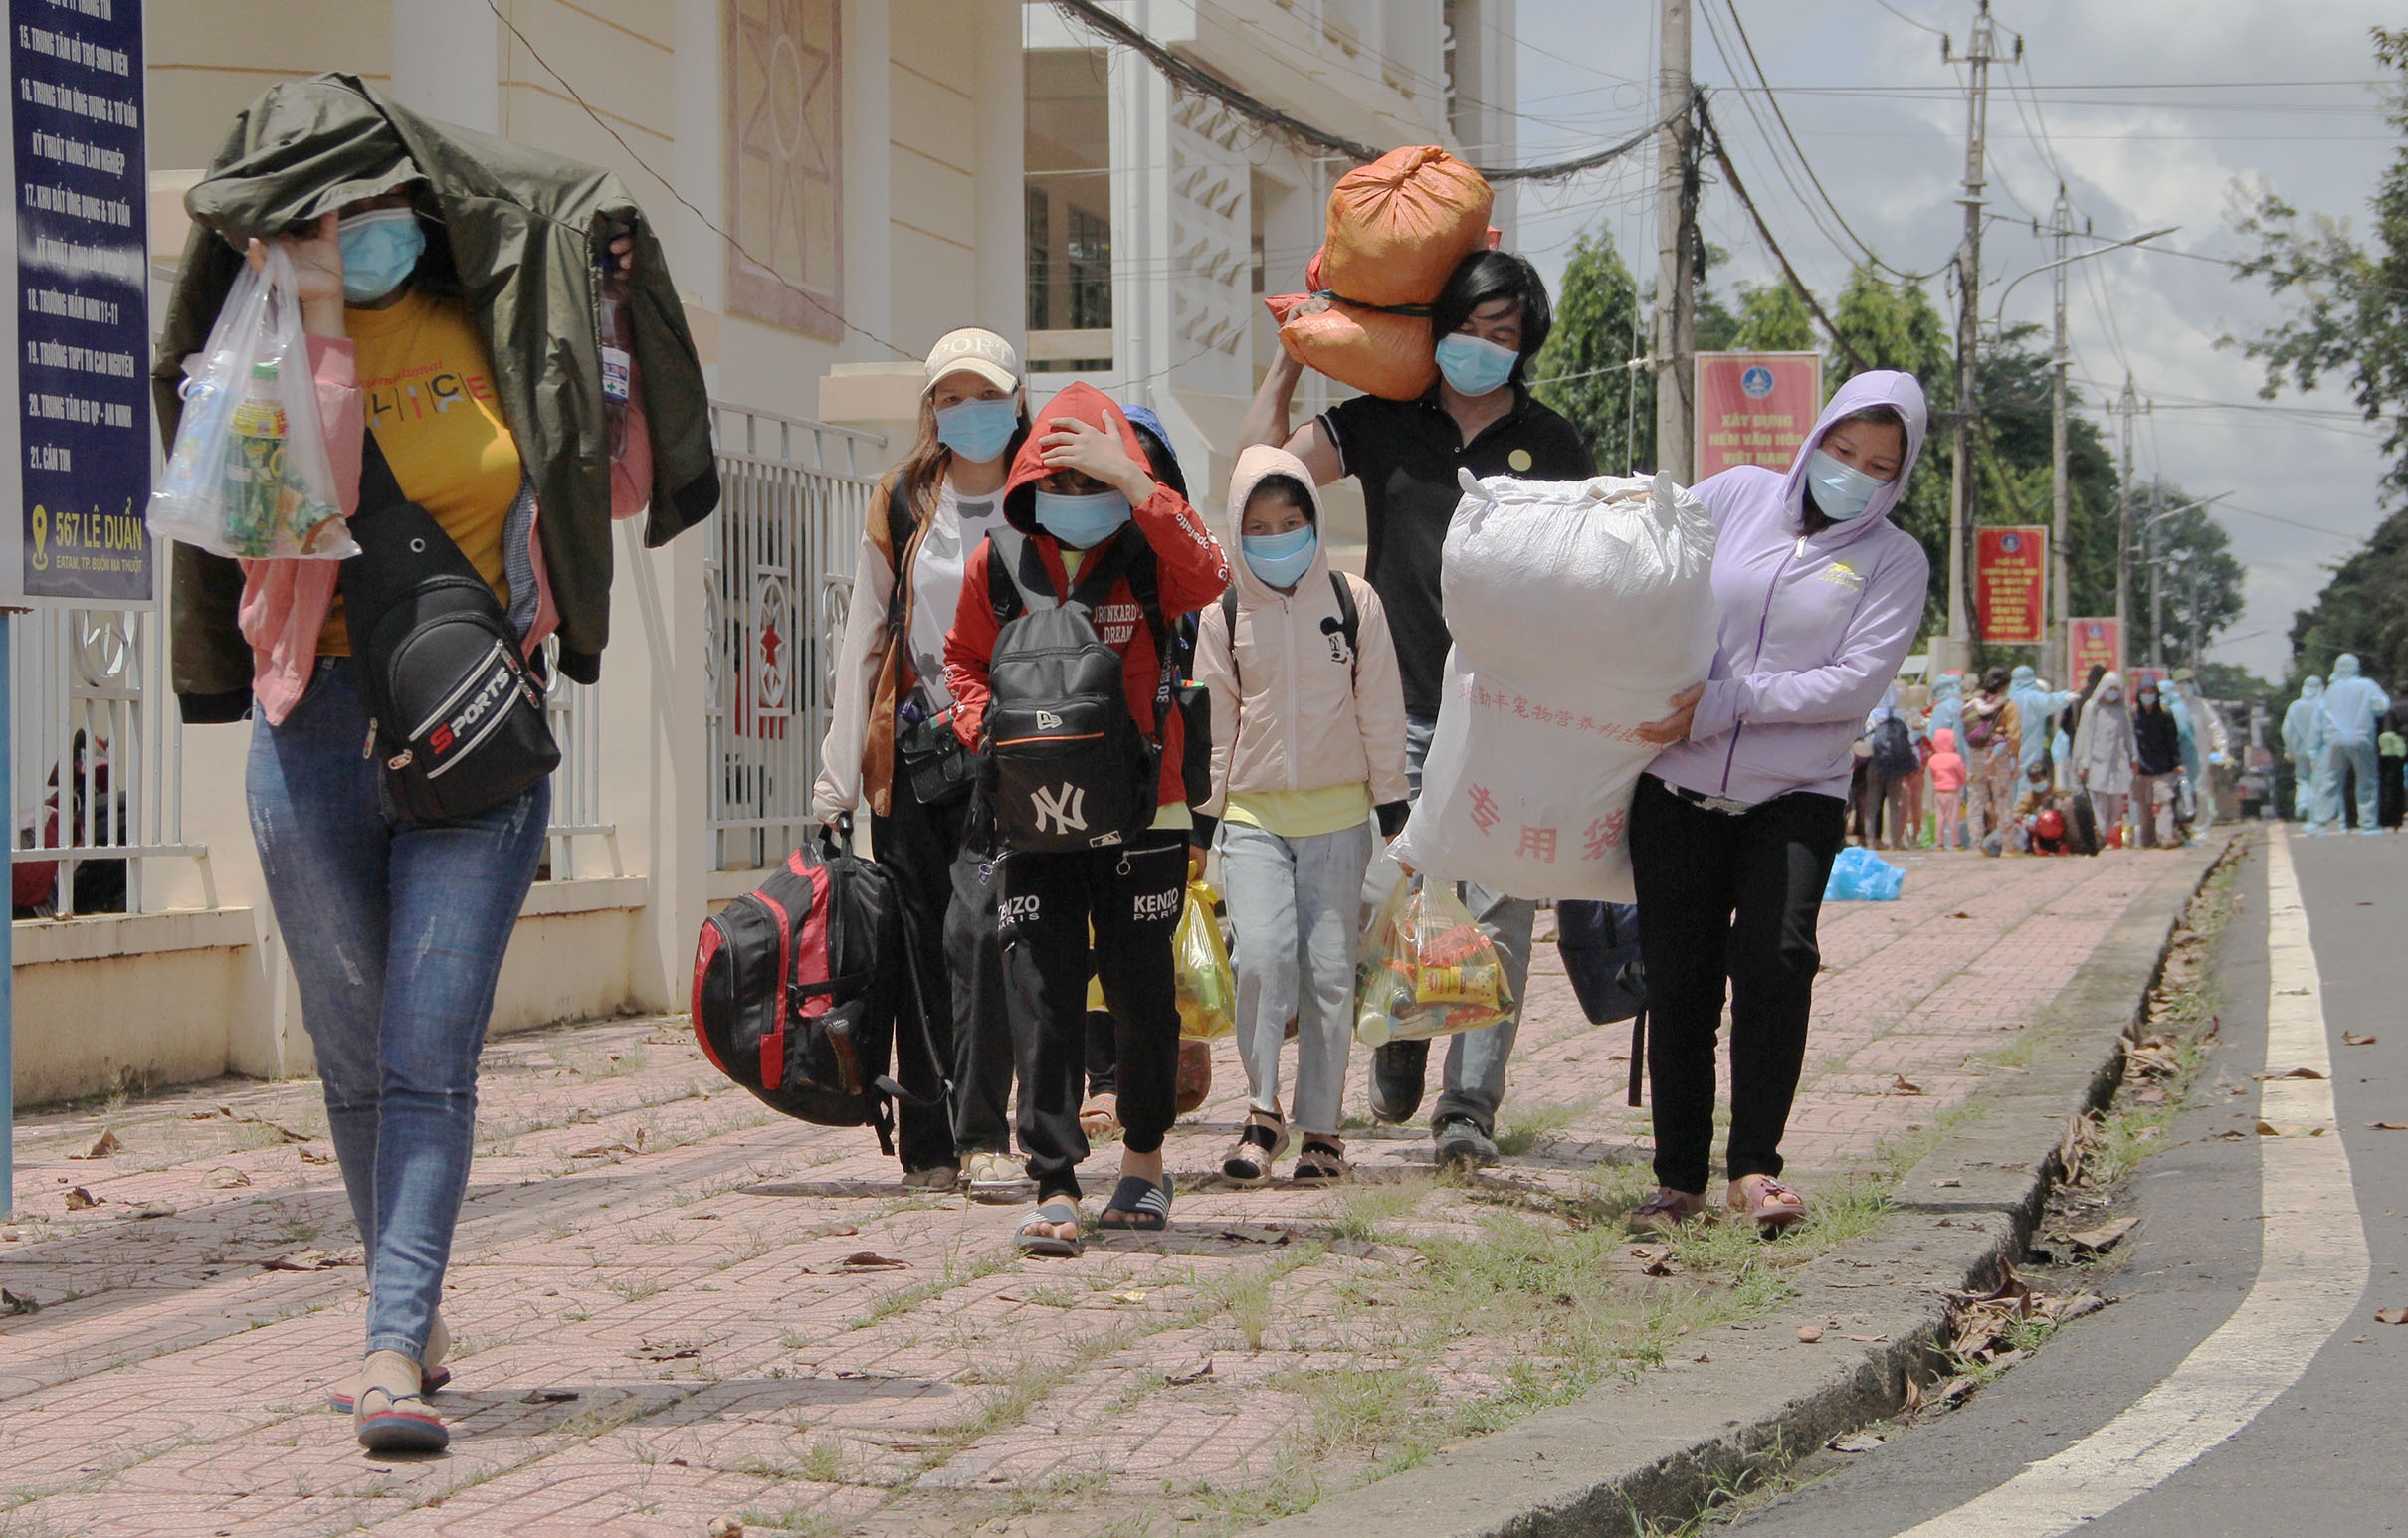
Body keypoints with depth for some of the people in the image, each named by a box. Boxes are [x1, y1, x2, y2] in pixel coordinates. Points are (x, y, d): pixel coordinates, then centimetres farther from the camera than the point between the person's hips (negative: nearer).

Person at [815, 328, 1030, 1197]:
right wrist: (835, 779, 5)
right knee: (919, 946, 1)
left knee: (976, 926, -19)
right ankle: (927, 1148, 7)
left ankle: (983, 1137, -15)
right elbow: (864, 639, 10)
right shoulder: (900, 506, 9)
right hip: (910, 755, 2)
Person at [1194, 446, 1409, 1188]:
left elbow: (1380, 709, 7)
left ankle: (1321, 1126, 10)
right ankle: (1262, 1109, -4)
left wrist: (1393, 806, 6)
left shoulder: (1353, 600, 2)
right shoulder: (1224, 614, 4)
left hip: (1338, 813, 0)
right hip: (1253, 813, 0)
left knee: (1330, 970, 0)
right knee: (1262, 953, -17)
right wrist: (1201, 817, 9)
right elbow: (1213, 722, 10)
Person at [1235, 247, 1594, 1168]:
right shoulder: (1383, 426, 10)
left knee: (1496, 913, -8)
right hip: (1403, 714, 1)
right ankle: (1400, 1036, 29)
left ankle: (1470, 1103, -6)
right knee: (1385, 900, 0)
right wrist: (1295, 354, 4)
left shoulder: (1551, 448, 7)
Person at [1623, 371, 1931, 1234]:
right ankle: (1679, 1179, 13)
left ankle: (1752, 1167, -12)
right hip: (1678, 786, 1)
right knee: (1678, 978, 1)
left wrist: (1725, 704, -14)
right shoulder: (1738, 496, 9)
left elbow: (1855, 683, -7)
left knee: (1776, 957, -21)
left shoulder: (1894, 562, 5)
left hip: (1797, 796, -1)